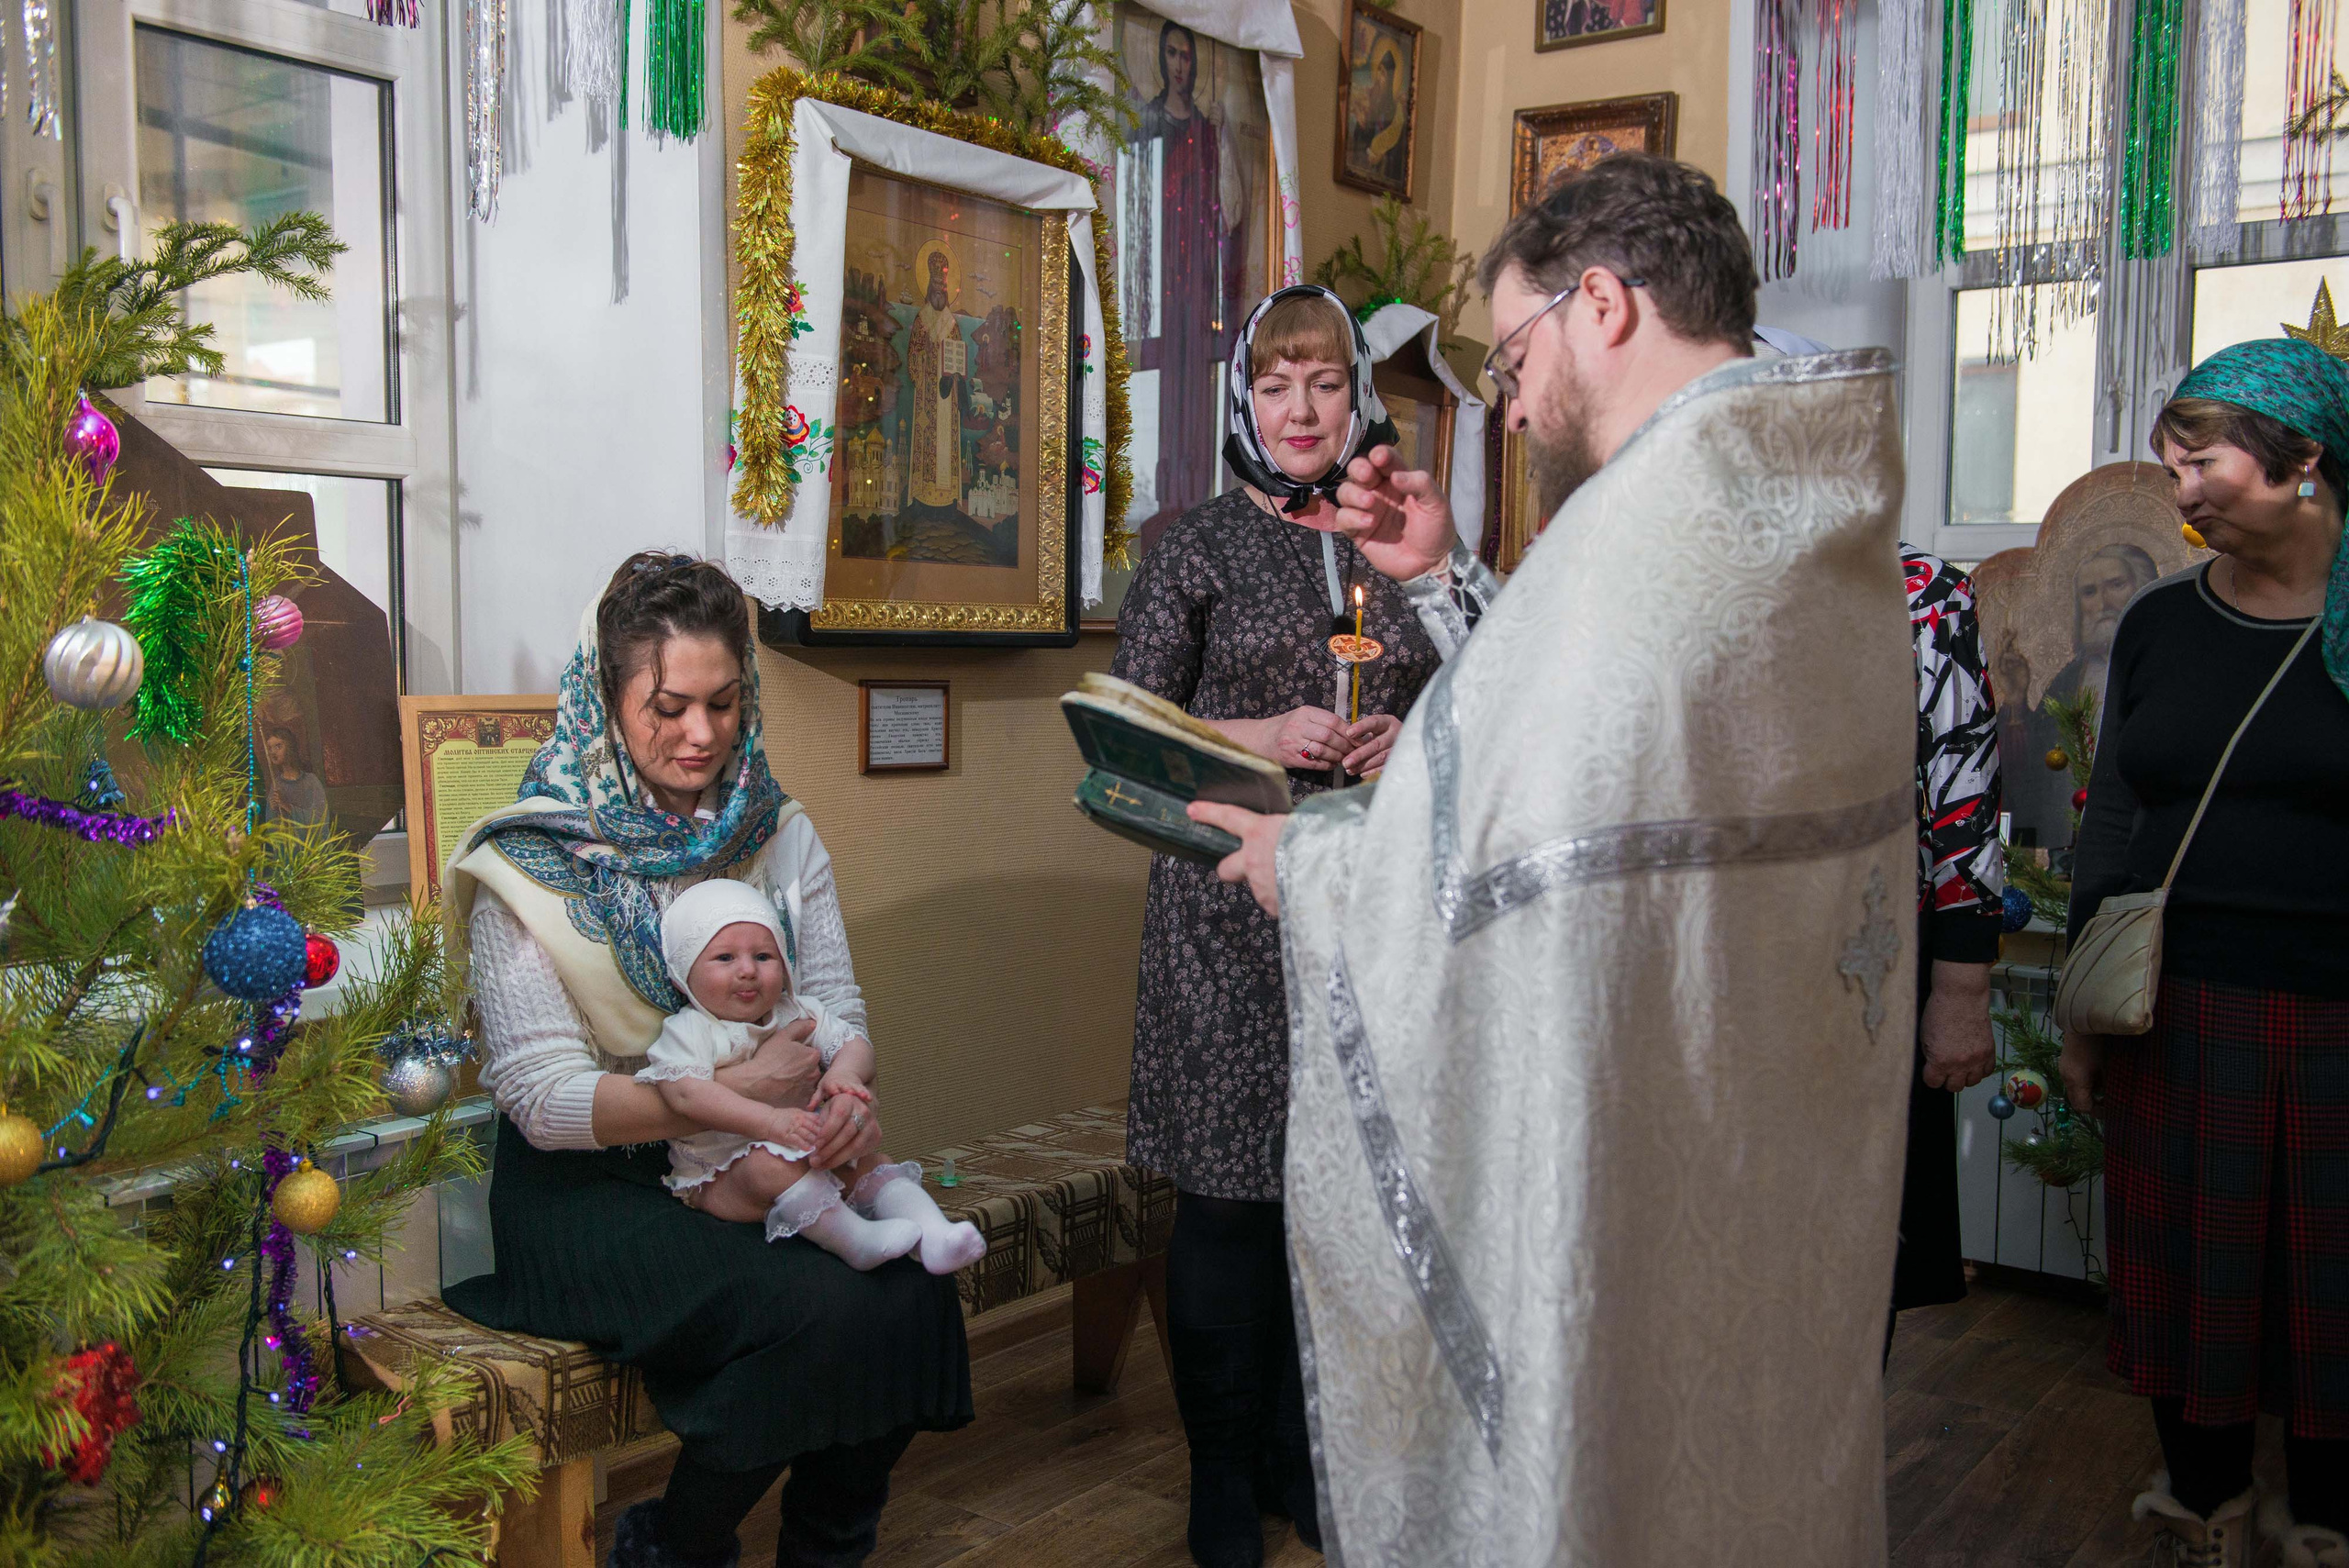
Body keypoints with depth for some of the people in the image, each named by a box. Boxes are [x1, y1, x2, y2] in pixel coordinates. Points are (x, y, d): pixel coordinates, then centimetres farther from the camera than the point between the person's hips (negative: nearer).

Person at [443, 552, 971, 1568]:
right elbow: (544, 1097, -13)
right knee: (814, 1307, -28)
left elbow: (838, 1007, 6)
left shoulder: (779, 835, 6)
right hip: (588, 1189, -4)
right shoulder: (531, 865, -9)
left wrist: (847, 1096, -19)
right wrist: (743, 1088, -23)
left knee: (910, 1289, -22)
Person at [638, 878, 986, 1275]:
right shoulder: (688, 1031, -11)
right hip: (722, 1179, -6)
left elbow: (854, 1044, 7)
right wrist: (770, 1121, -35)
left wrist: (844, 1072, -20)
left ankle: (932, 1233, -24)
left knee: (872, 1162, -11)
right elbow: (685, 1093, -26)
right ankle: (853, 1239, -34)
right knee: (770, 1162, -34)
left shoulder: (800, 1015, 7)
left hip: (814, 1155, 6)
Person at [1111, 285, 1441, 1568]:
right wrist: (1267, 737, -13)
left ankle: (1303, 1453, 25)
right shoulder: (1197, 553, 4)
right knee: (1230, 1192, 0)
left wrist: (1409, 738, -3)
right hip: (1232, 907, -3)